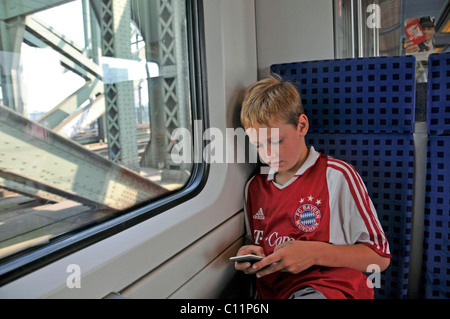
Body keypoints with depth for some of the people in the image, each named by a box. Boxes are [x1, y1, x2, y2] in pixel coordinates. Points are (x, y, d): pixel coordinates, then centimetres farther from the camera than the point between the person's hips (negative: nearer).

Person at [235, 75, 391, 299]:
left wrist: (314, 253, -13)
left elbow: (379, 257, 0)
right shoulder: (254, 186, 15)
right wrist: (251, 257, 3)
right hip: (271, 291, 5)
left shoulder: (336, 176, -3)